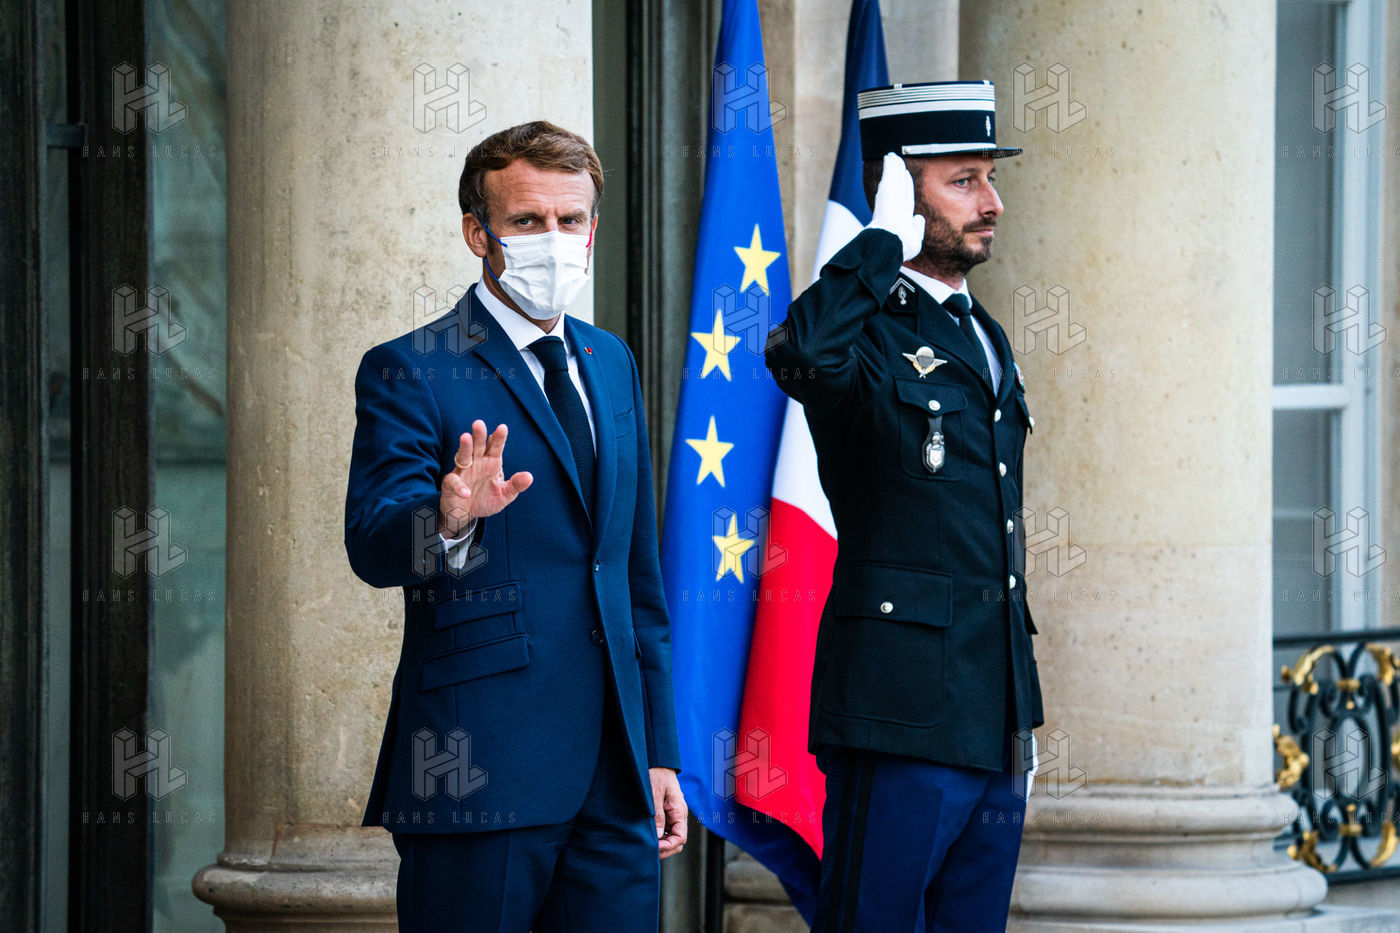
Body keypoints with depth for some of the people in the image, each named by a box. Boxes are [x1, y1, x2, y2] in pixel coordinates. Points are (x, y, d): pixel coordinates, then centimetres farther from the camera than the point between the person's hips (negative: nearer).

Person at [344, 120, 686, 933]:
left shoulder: (610, 363, 17)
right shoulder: (412, 373, -3)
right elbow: (373, 547, -18)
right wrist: (448, 521, -40)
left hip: (614, 786, 6)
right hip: (480, 774, -6)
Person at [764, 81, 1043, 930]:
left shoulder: (986, 337, 18)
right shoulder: (866, 331, -8)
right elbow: (799, 355, -36)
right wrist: (886, 241, -20)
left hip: (994, 724, 8)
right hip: (904, 718, -8)